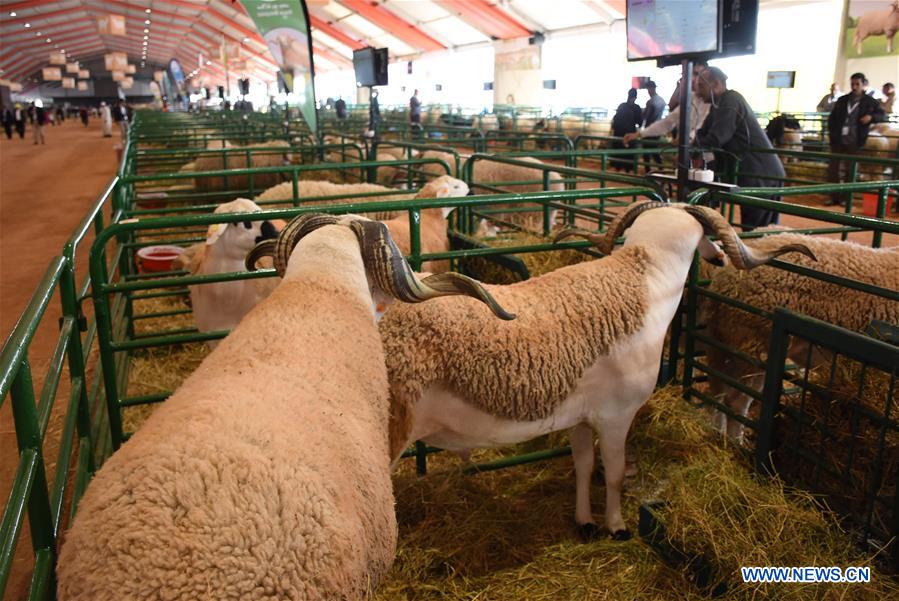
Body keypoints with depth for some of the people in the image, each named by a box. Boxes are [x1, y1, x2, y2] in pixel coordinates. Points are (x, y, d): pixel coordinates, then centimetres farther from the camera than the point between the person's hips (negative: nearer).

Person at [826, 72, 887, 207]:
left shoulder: (870, 102, 2)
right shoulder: (842, 100, 10)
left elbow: (883, 115, 4)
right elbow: (832, 118, 15)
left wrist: (871, 117, -16)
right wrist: (832, 133, 3)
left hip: (854, 142, -3)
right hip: (838, 140, 3)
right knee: (832, 168, 1)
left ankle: (846, 198, 8)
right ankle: (834, 197, 9)